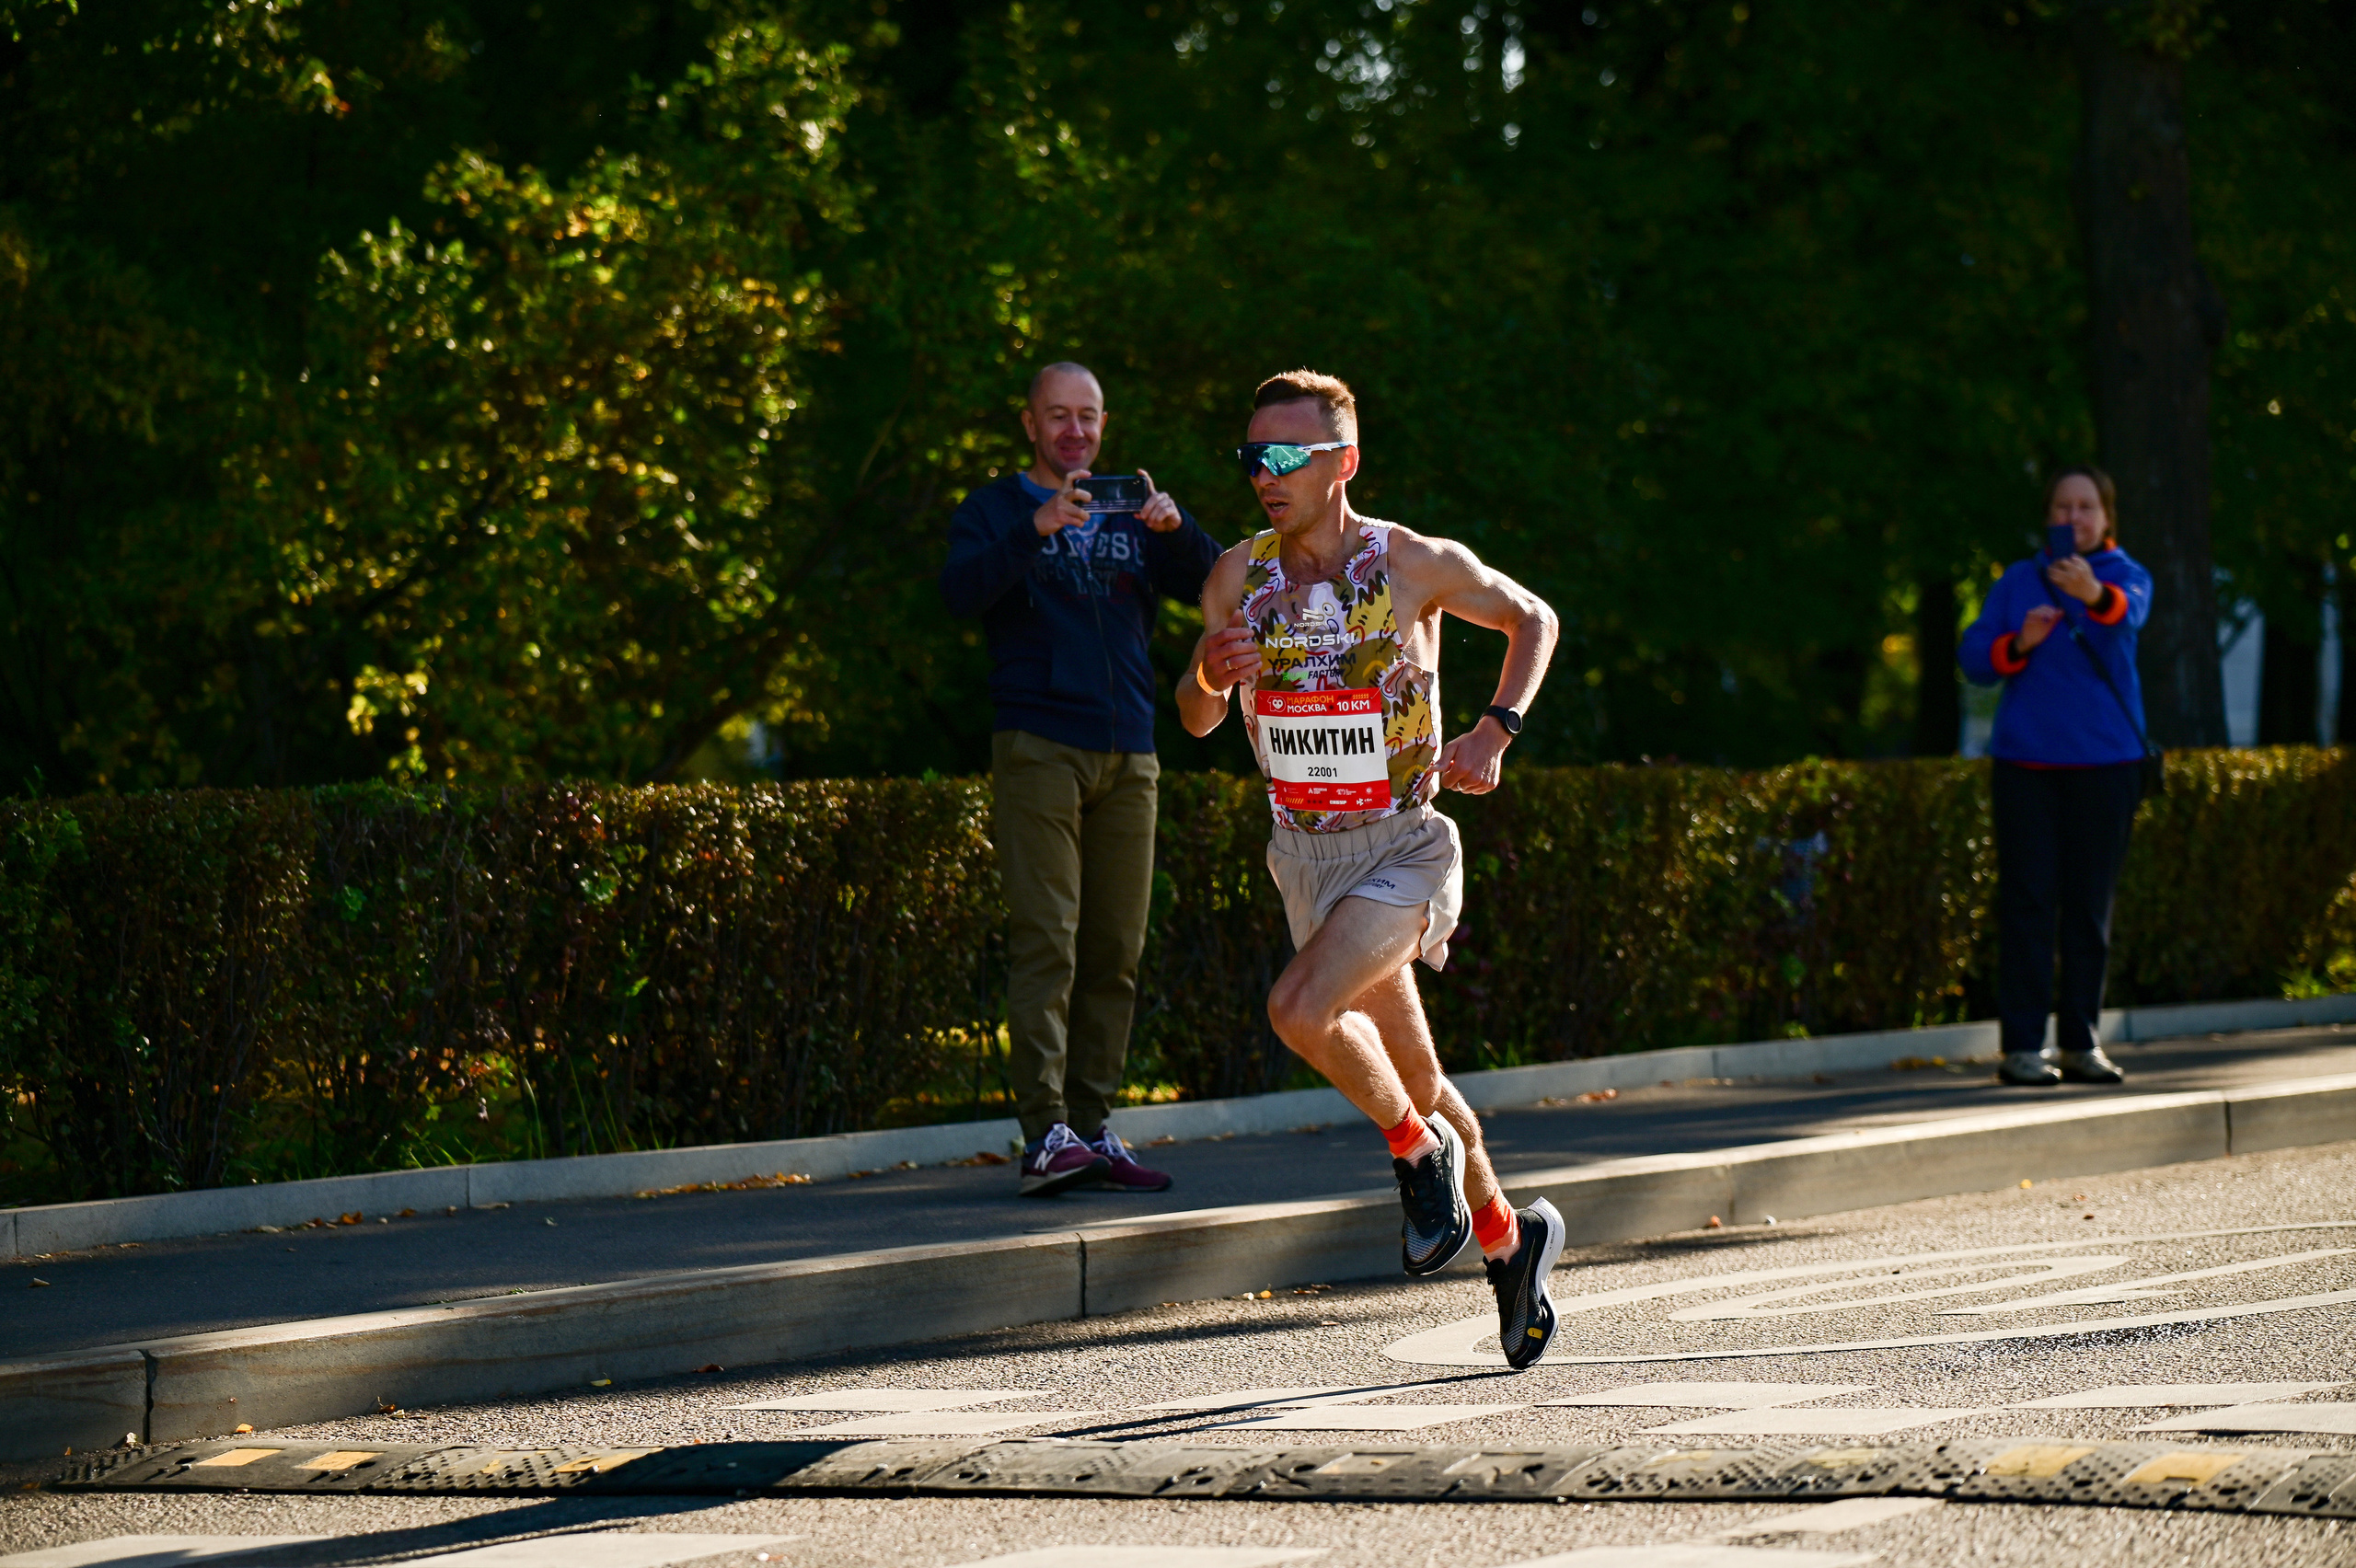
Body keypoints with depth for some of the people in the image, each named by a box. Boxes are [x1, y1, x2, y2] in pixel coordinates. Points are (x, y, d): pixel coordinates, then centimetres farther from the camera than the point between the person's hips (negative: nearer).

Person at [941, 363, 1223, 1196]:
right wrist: (1036, 530, -27)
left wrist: (1175, 528, -15)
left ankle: (1093, 1130, 7)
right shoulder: (998, 510, 8)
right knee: (1046, 941, -13)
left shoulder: (1133, 515, 18)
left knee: (1115, 952, 3)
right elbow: (962, 588, -12)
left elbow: (1210, 586, 5)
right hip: (1038, 748, -4)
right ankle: (1045, 1134, -19)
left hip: (1127, 753, 5)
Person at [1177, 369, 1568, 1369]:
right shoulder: (1240, 576, -2)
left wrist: (1495, 730, -9)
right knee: (1409, 1074, 13)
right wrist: (1209, 672, -17)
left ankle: (1422, 1150, -2)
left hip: (1404, 846, -5)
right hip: (1305, 853, 5)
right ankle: (1507, 1236, 34)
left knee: (1300, 1011, -27)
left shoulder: (1415, 565, -12)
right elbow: (1196, 721, 6)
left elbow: (1531, 618, 5)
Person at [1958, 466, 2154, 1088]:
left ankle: (2081, 1041, 10)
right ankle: (2022, 1046, -4)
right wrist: (2018, 644, -17)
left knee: (2090, 904, 3)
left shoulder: (2127, 576, 5)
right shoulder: (2018, 581, 11)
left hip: (2105, 762, 0)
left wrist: (2093, 594, -43)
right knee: (2027, 902, -4)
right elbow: (1972, 658, 4)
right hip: (2026, 760, 0)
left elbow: (2129, 615, -20)